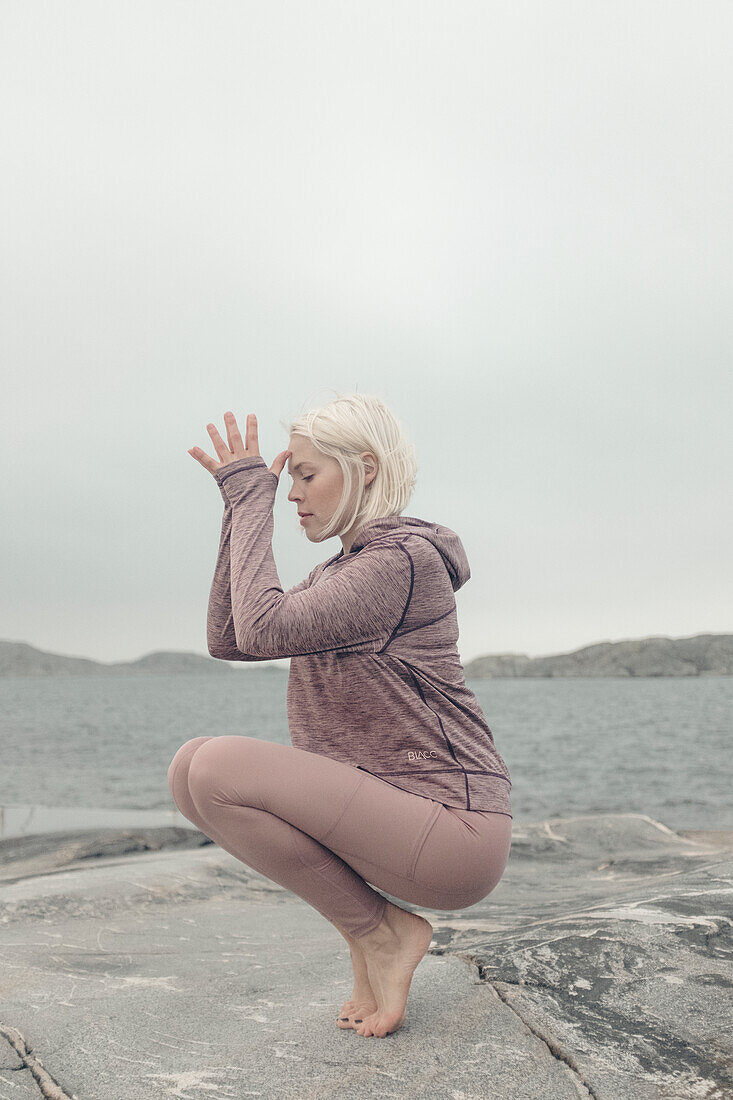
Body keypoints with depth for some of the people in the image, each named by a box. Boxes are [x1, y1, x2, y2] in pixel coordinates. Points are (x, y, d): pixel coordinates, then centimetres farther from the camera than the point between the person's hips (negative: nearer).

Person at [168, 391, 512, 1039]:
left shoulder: (404, 557, -14)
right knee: (191, 768, -1)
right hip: (387, 810, 9)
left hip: (455, 829, -9)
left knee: (219, 768, -23)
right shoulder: (339, 572, 15)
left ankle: (383, 934, -3)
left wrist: (254, 500, -13)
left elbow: (264, 629, -24)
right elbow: (227, 640, 8)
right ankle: (376, 932, 5)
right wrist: (242, 505, 5)